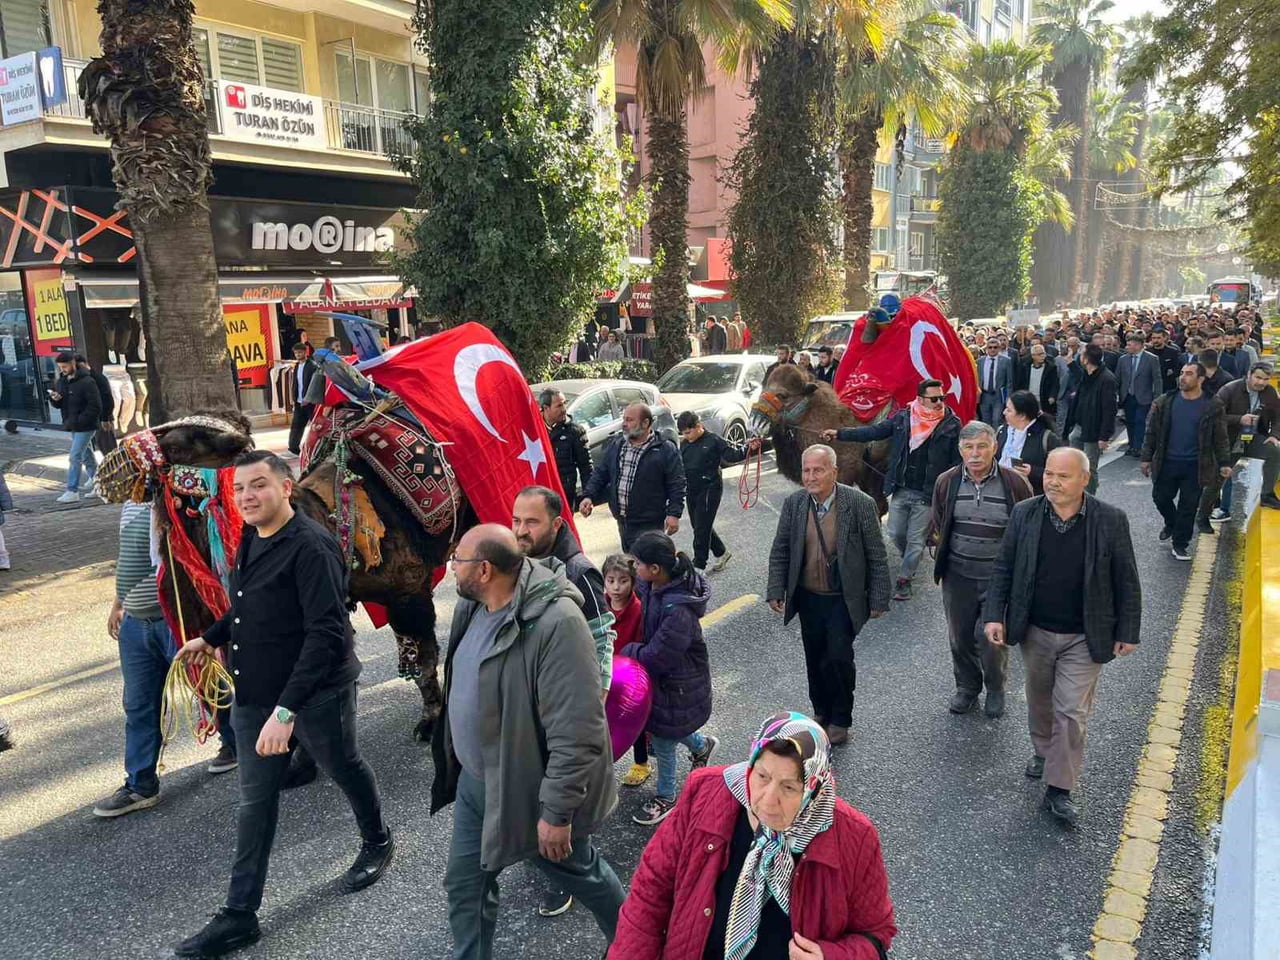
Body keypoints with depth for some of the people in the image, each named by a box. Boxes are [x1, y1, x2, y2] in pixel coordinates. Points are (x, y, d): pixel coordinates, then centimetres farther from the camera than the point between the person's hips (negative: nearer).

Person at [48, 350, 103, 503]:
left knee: (75, 457, -11)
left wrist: (79, 421, -23)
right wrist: (54, 399, -6)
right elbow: (58, 405, 17)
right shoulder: (61, 382, 9)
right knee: (86, 456, 19)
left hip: (85, 427, -8)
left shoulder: (86, 382, -16)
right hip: (73, 427, 8)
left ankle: (72, 491, -9)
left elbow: (95, 407, -20)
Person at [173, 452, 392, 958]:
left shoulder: (311, 546, -25)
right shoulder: (251, 539, 2)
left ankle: (377, 843, 45)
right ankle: (240, 914, 24)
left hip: (317, 694, -7)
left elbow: (327, 633, -31)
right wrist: (211, 638, 28)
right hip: (254, 695, 7)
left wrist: (287, 709, -34)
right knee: (256, 800, 13)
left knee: (346, 771, 18)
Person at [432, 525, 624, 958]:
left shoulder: (556, 623, -32)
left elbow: (576, 735, -29)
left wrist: (557, 811, -24)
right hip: (475, 780, 7)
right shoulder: (473, 605, -4)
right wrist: (455, 759, 21)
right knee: (465, 885, 17)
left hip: (529, 788, -6)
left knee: (578, 874, 19)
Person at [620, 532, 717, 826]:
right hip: (665, 676, 8)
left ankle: (666, 798, 35)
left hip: (679, 684, -8)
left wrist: (628, 651, -12)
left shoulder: (677, 611, -35)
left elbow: (657, 656, -30)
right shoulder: (652, 586, -10)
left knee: (662, 740, 11)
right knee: (663, 730, 24)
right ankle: (702, 745, 53)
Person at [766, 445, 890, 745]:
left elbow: (877, 556, -7)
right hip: (808, 598, 4)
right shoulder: (793, 504, -3)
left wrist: (879, 600, -6)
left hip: (843, 599, -3)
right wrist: (776, 592, -1)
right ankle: (821, 711, 35)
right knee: (815, 659, 13)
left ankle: (840, 720, 17)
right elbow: (779, 552, 4)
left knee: (838, 658, -5)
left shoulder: (860, 504, -13)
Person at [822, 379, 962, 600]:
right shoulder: (903, 417, 0)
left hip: (927, 494, -3)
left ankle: (904, 579, 22)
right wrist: (839, 434, -8)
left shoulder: (952, 424, -7)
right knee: (895, 533, 12)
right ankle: (912, 560, 42)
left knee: (915, 539, 5)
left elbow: (958, 461, -5)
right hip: (900, 490, 3)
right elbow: (874, 431, -1)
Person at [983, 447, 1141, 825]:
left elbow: (1126, 581, -4)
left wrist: (1128, 632, -2)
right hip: (1034, 632, 3)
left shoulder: (1111, 520, -11)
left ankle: (1059, 788, 13)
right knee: (1039, 701, 21)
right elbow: (1003, 568, -1)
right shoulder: (1024, 514, -7)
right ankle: (1043, 751, 46)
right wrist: (994, 616, -8)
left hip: (1083, 638, -2)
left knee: (1072, 712, 0)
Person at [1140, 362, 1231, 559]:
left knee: (1188, 506, 5)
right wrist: (1146, 458, 2)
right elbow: (1152, 432, 4)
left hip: (1195, 466, -2)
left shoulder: (1213, 406, -5)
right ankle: (1171, 524, 42)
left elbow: (1220, 438, -1)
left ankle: (1180, 544, 17)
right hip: (1167, 462, 2)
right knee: (1161, 498, 12)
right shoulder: (1165, 403, -1)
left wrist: (1224, 463, -5)